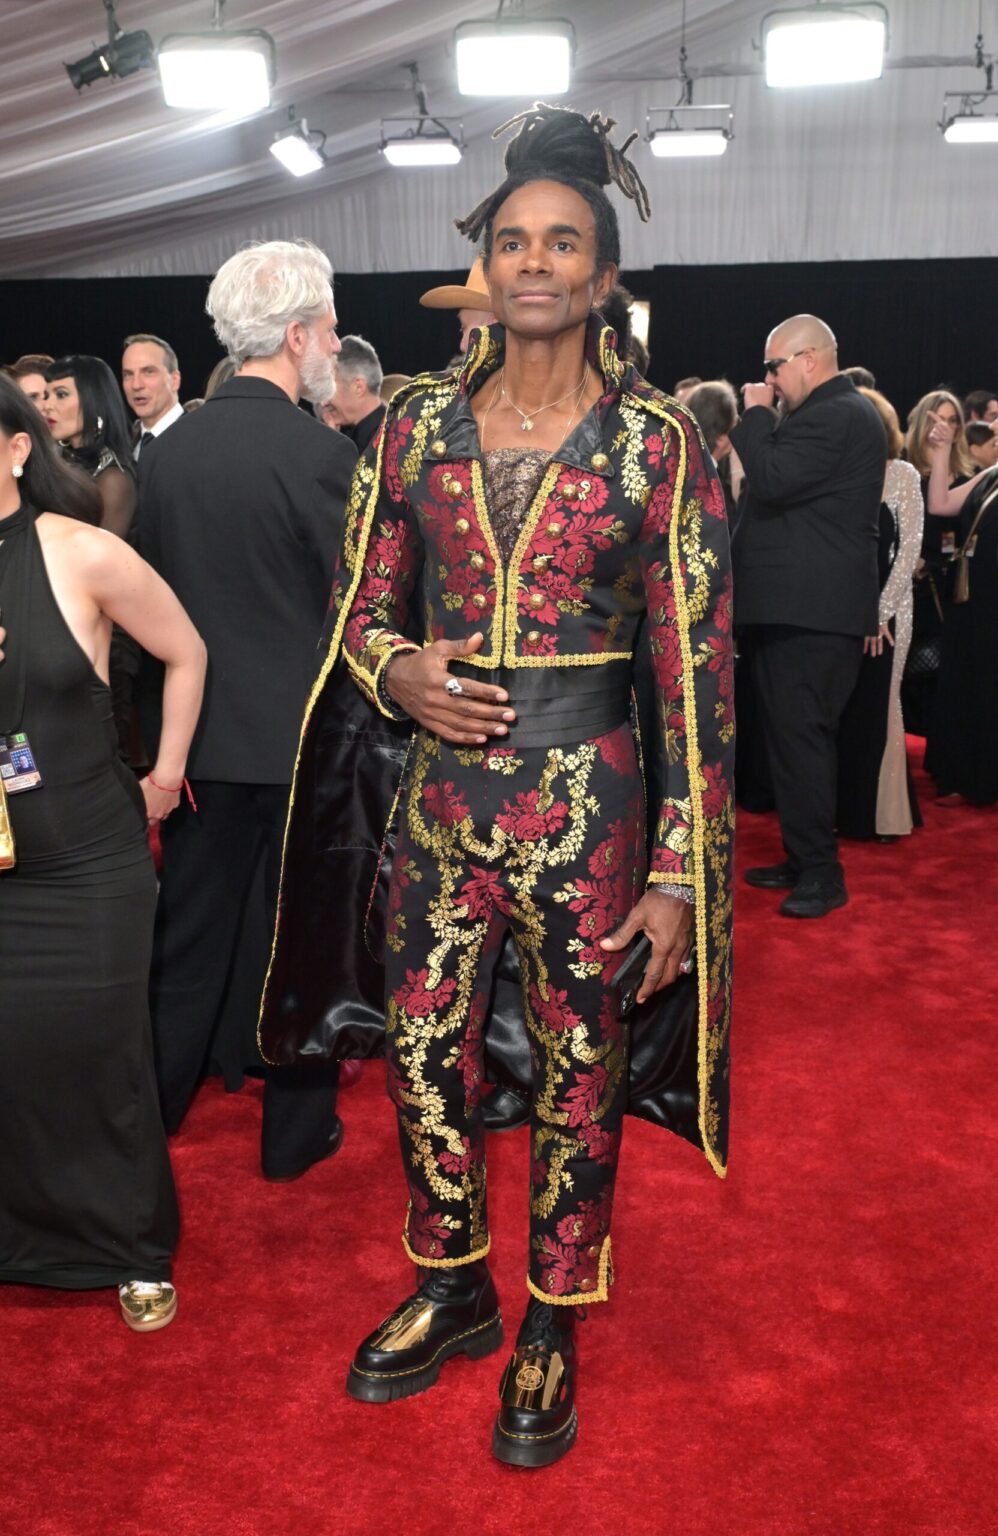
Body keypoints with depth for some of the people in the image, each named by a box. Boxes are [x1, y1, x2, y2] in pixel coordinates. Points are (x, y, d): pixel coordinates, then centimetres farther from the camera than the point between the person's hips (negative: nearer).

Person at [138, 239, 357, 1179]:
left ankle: (149, 1109, 31)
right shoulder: (320, 454, -16)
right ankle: (296, 1130, 24)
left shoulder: (170, 448, -1)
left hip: (202, 728, 5)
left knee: (189, 933, 18)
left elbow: (152, 586, 6)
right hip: (305, 732, -4)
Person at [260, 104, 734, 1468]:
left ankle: (553, 1327, 36)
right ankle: (451, 1288, 41)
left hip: (586, 803, -3)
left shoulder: (660, 440, -5)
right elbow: (360, 610, 11)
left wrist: (680, 867, -9)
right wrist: (398, 674, -12)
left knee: (578, 1077, 12)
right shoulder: (420, 422, 3)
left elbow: (695, 668, -6)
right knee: (424, 1059, 15)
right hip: (436, 794, 3)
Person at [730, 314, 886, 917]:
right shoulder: (843, 411, 20)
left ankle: (821, 874, -1)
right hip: (809, 603, 11)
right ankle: (805, 860, 23)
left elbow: (773, 480, -23)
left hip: (809, 610, -11)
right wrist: (763, 422, 9)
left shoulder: (834, 416, -14)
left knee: (800, 737, -8)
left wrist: (757, 413, -11)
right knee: (798, 736, 15)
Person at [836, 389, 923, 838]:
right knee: (838, 708, 4)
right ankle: (844, 809, 15)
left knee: (877, 708, 0)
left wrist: (881, 612, -11)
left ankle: (883, 812, 11)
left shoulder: (903, 475, 0)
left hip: (883, 609, -2)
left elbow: (910, 549, -4)